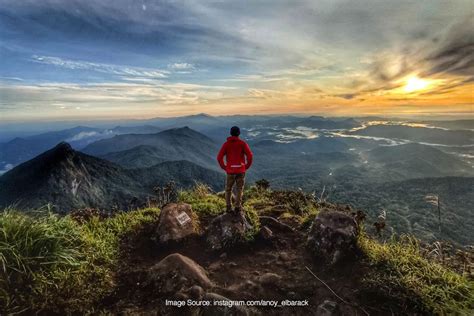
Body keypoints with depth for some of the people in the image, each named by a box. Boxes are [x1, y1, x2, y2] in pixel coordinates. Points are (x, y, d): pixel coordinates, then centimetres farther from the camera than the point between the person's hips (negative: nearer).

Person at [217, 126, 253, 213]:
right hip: (240, 170, 0)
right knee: (239, 189, 11)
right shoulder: (243, 143, -3)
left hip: (230, 170, 1)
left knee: (228, 189, 16)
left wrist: (224, 167, 3)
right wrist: (246, 166, 0)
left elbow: (219, 157, -9)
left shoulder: (226, 144, -1)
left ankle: (228, 207, 15)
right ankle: (237, 207, 8)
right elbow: (250, 156, -13)